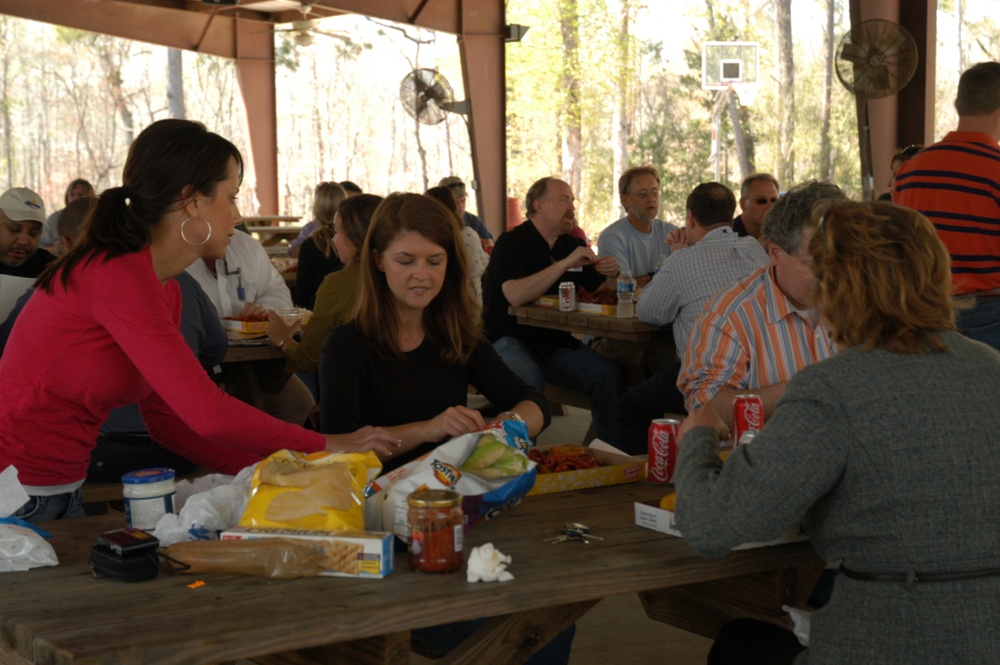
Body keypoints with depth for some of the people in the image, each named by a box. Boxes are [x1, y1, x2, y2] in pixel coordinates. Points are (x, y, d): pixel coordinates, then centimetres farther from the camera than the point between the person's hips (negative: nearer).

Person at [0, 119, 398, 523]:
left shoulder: (166, 291, 8)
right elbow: (207, 412, -25)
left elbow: (169, 420, 11)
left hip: (63, 490, 9)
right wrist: (326, 446, -15)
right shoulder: (119, 277, -21)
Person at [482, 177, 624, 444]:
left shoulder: (572, 244, 14)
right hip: (509, 339, -6)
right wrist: (565, 263, -25)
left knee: (607, 373, -19)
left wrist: (612, 276, -7)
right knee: (530, 379, -37)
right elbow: (515, 296, -24)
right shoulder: (511, 243, -7)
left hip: (555, 342, 6)